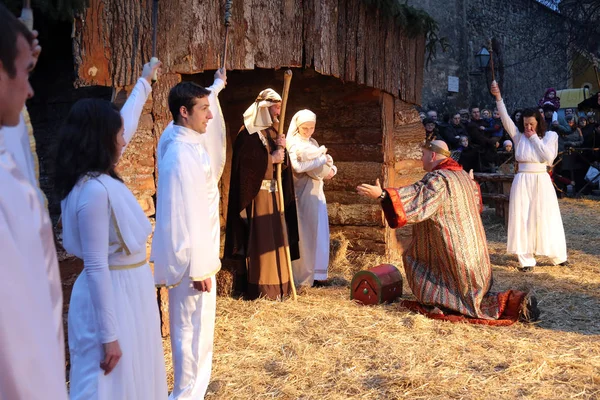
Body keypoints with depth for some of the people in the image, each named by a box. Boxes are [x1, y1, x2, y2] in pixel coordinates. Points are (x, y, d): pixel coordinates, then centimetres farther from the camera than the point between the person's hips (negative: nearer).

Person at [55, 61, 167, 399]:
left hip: (129, 290, 9)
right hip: (113, 295, -9)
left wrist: (145, 82, 32)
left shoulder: (100, 177, 2)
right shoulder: (95, 191, -25)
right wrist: (109, 335, -23)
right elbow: (96, 268, -25)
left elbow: (127, 123, 20)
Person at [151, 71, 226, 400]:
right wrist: (199, 267, -22)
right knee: (193, 331, -1)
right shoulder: (183, 153, -22)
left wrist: (216, 88, 47)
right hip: (190, 257, -10)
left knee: (194, 329, 19)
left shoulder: (178, 138, 6)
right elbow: (188, 215, -24)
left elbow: (201, 104, 30)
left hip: (193, 254, 10)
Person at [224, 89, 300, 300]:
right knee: (257, 236, -7)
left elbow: (283, 162, 13)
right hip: (255, 192, -8)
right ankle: (257, 286, -2)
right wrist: (270, 158, -13)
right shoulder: (248, 132, -7)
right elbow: (245, 161, -16)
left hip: (274, 191, 8)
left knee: (276, 234, 8)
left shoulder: (274, 130, 16)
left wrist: (282, 149, -7)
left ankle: (277, 283, 15)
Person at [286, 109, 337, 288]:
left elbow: (325, 164, 14)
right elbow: (298, 166, -24)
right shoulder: (293, 144, -8)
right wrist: (322, 158, -14)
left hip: (316, 192, 8)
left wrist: (331, 169, -9)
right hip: (302, 193, -8)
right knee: (304, 233, -5)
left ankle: (316, 272, 15)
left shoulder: (313, 143, 16)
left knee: (318, 232, 8)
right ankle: (303, 275, 2)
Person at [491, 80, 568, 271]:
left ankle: (558, 256, 20)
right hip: (522, 182, 1)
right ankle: (527, 260, 6)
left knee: (546, 218, 5)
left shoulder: (549, 136, 2)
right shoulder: (519, 136, 2)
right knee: (523, 219, -1)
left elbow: (548, 157, -12)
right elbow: (505, 118, -10)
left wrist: (534, 138, -9)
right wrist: (498, 97, -22)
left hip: (541, 181, -1)